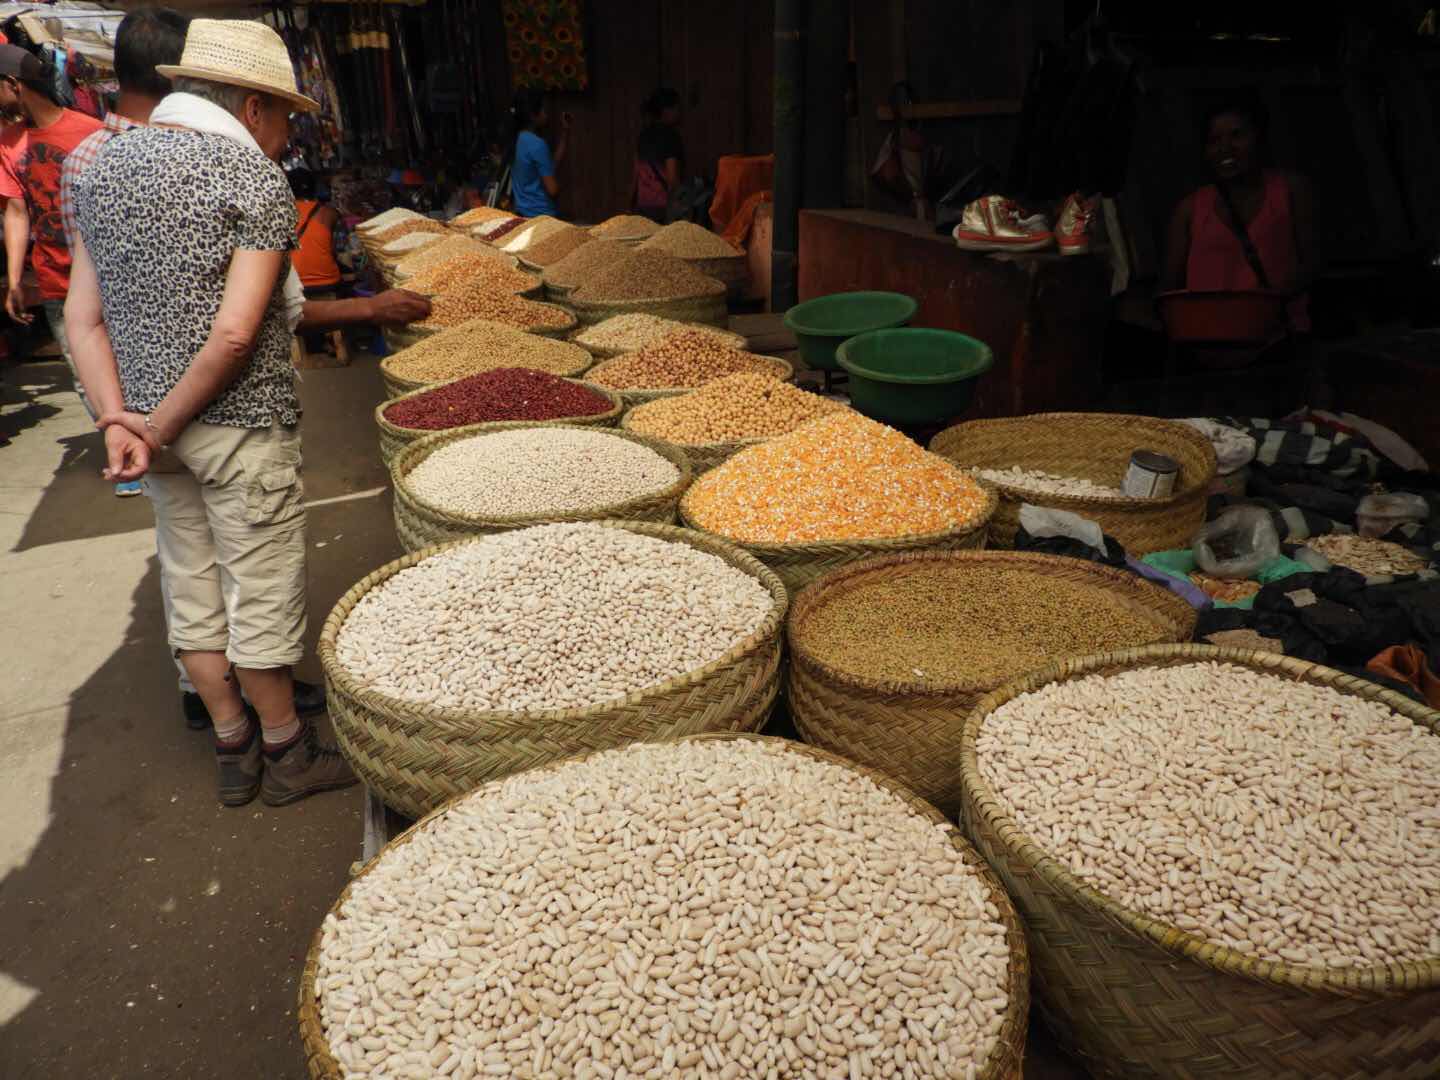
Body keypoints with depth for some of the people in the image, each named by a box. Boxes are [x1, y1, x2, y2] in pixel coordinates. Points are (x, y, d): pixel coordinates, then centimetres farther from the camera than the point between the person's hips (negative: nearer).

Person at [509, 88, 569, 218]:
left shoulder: (520, 139, 9)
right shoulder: (537, 144, -19)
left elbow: (552, 164, 16)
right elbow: (553, 190, -20)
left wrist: (565, 131, 14)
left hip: (523, 213, 9)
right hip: (540, 215, -9)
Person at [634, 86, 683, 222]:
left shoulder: (645, 133, 12)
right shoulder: (669, 135, -9)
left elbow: (637, 171, 15)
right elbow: (672, 176, -14)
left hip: (642, 206, 8)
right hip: (663, 206, -7)